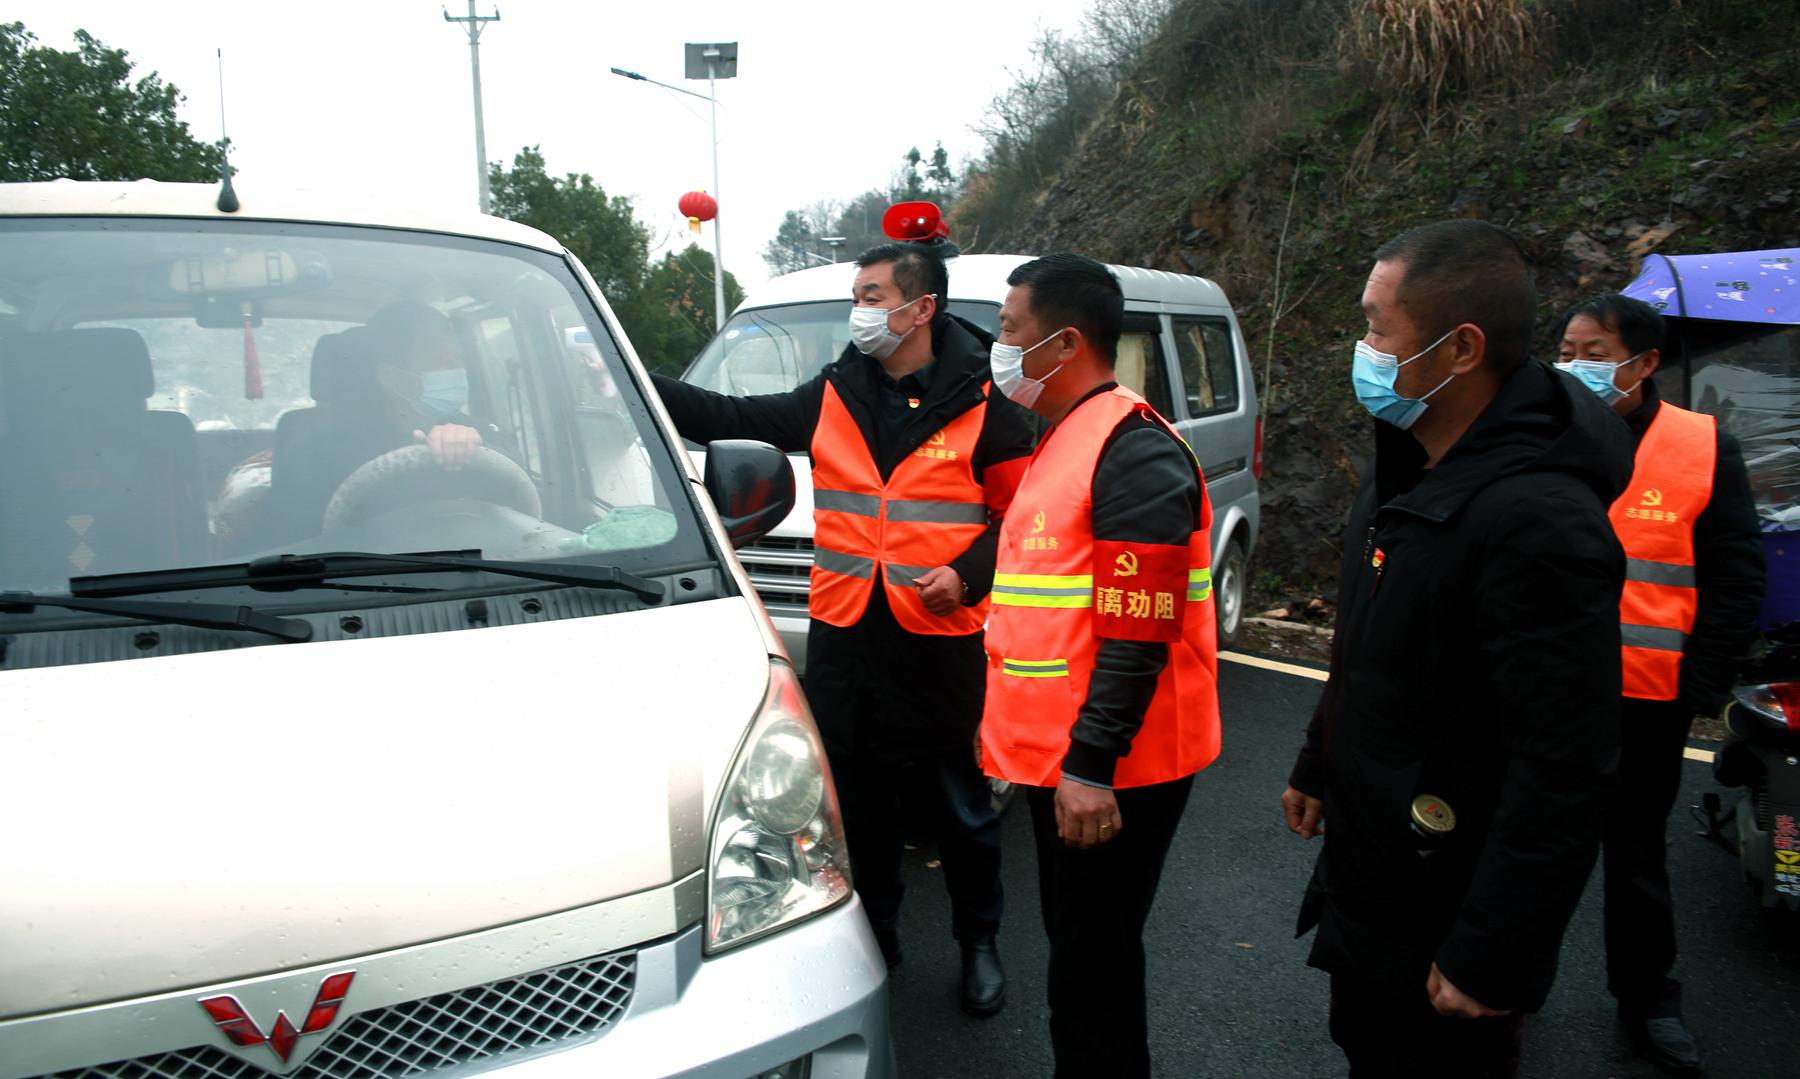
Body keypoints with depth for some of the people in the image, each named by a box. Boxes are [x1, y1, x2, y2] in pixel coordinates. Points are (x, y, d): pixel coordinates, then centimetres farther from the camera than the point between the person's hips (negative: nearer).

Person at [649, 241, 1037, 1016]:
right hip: (845, 638, 4)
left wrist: (967, 575, -17)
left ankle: (979, 943, 32)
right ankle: (875, 937, 36)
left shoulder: (983, 405, -6)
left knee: (961, 807, 10)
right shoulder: (833, 397, 6)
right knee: (859, 803, 16)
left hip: (941, 641, -4)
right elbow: (732, 419, 8)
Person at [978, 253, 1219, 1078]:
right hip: (1055, 754, 10)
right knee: (1074, 945, 20)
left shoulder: (1133, 450, -17)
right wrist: (1006, 725, 23)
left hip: (1106, 770, -10)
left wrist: (1090, 763, -24)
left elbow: (1137, 631, -22)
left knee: (1091, 969, 0)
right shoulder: (1064, 442, 15)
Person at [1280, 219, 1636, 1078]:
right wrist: (1317, 767, 23)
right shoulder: (1409, 471, 3)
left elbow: (1565, 778, -28)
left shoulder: (1539, 523, -28)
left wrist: (1492, 961, -23)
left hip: (1443, 926, -9)